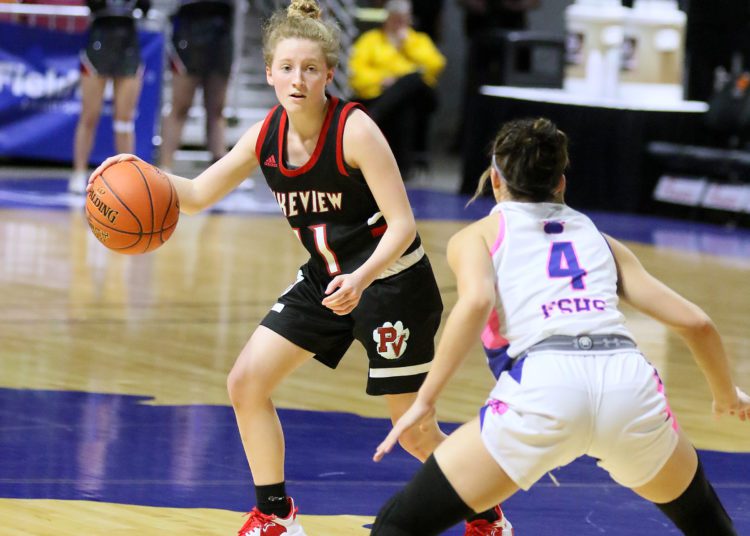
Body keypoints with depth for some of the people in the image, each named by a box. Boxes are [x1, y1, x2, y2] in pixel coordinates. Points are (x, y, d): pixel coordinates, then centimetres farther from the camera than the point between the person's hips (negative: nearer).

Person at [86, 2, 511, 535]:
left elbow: (403, 225, -25)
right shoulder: (267, 135, -6)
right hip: (326, 278, 7)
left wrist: (362, 279, -40)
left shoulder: (355, 130, -25)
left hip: (392, 282, -7)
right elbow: (197, 194, 3)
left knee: (415, 432, -1)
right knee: (246, 383, 1)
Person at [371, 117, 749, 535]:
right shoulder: (599, 238, 28)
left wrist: (425, 400, -2)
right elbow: (696, 322, 24)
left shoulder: (478, 235, 20)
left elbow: (476, 301, -4)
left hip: (545, 387, -3)